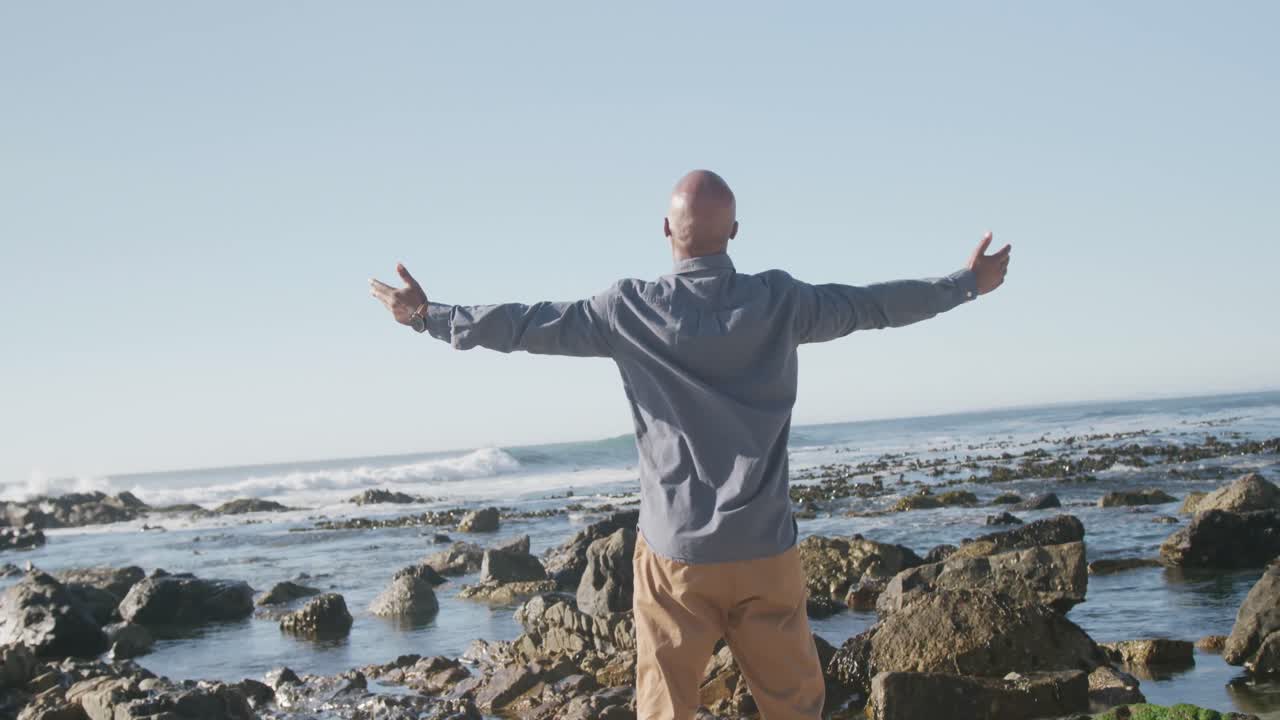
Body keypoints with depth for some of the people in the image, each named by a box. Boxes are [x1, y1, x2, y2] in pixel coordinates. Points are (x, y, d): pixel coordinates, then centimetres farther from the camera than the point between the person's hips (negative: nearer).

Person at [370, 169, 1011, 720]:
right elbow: (877, 304, 8)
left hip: (673, 553, -1)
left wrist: (427, 316, 14)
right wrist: (968, 282, 23)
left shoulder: (632, 310, -6)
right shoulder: (779, 303, -4)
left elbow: (526, 325, 1)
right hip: (765, 551, 1)